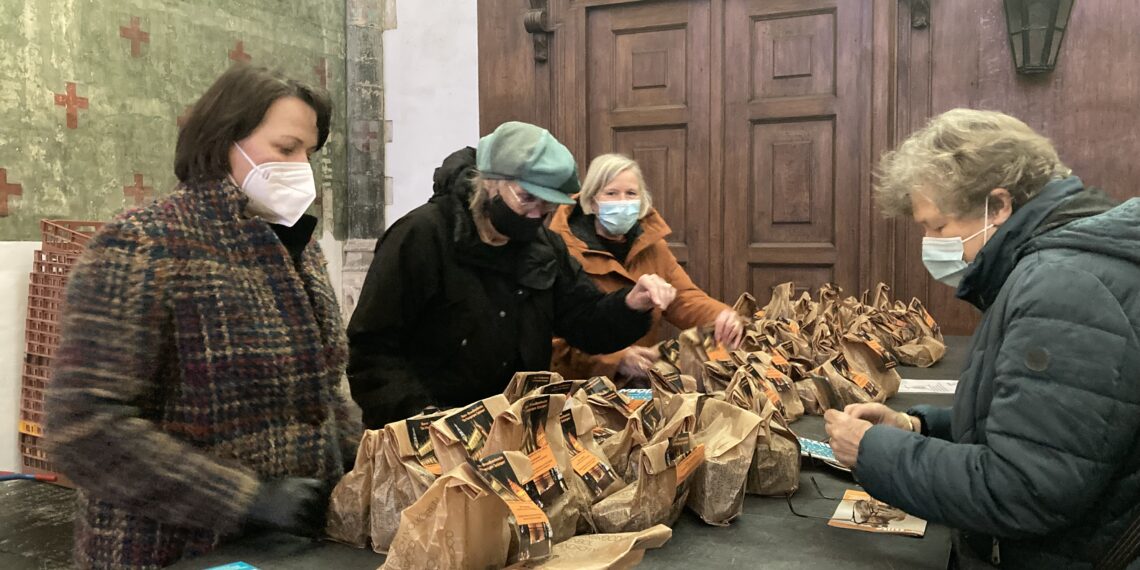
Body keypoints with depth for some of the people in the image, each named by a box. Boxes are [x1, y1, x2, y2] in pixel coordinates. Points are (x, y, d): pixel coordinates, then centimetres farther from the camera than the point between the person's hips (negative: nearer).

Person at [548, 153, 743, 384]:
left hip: (645, 381, 4)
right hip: (581, 384, -4)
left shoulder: (651, 245, 9)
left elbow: (683, 297, 7)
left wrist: (721, 317, -14)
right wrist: (615, 359, -32)